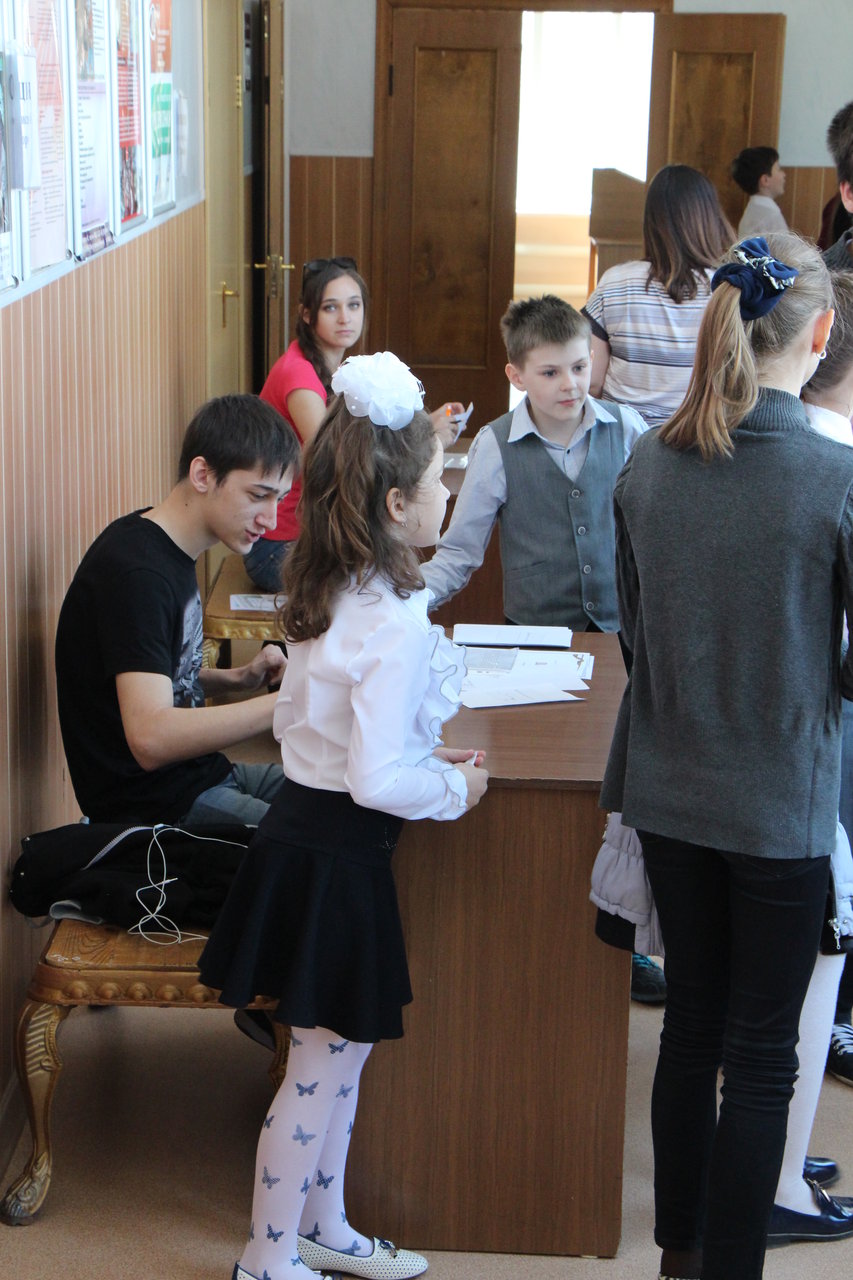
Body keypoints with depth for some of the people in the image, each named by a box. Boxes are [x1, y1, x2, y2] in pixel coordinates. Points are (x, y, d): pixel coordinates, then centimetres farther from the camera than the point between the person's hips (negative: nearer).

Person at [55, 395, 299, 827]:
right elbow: (151, 738, -32)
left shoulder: (168, 548, 9)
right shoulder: (135, 571, -22)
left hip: (197, 773, 10)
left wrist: (235, 679, 4)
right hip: (151, 804, -10)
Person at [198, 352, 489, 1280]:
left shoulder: (325, 596, 4)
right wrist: (455, 790, -8)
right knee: (322, 1065, 5)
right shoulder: (397, 625, -24)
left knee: (338, 1054, 21)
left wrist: (425, 756, 12)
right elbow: (378, 780, -27)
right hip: (339, 853, -9)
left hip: (301, 819, 9)